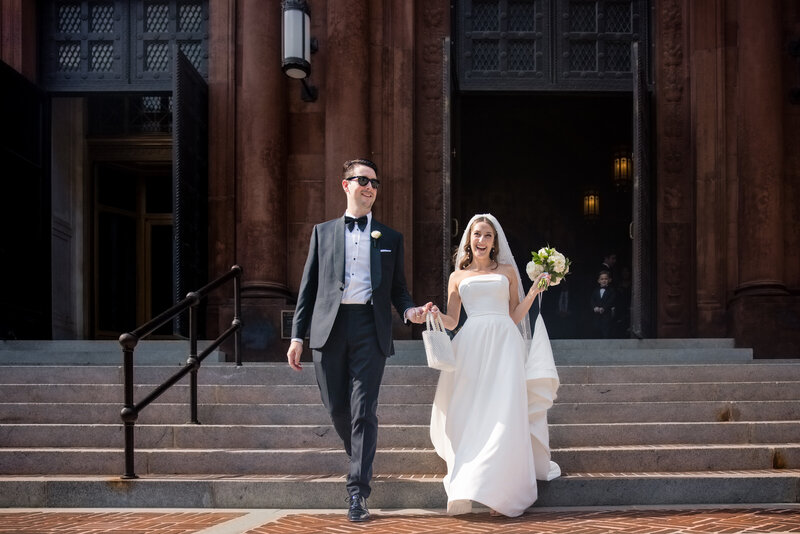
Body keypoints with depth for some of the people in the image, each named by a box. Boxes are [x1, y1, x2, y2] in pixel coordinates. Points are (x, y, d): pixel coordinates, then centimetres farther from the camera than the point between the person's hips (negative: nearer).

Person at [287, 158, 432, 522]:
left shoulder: (390, 237, 15)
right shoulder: (323, 232, 15)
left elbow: (398, 288, 15)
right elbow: (308, 286, 11)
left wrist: (410, 310, -8)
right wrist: (297, 335, 4)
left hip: (370, 329, -1)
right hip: (329, 328, 1)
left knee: (363, 411, -7)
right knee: (336, 408, 7)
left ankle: (358, 492, -4)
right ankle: (360, 461, 34)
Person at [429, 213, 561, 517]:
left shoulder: (508, 271, 16)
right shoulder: (458, 276, 18)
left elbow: (515, 317, 13)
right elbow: (451, 322, 15)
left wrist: (534, 291, 4)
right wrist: (434, 315, -5)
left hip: (504, 343, -1)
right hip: (471, 345, 1)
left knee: (504, 412, -13)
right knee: (470, 414, -7)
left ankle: (500, 491, -12)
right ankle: (465, 490, -5)